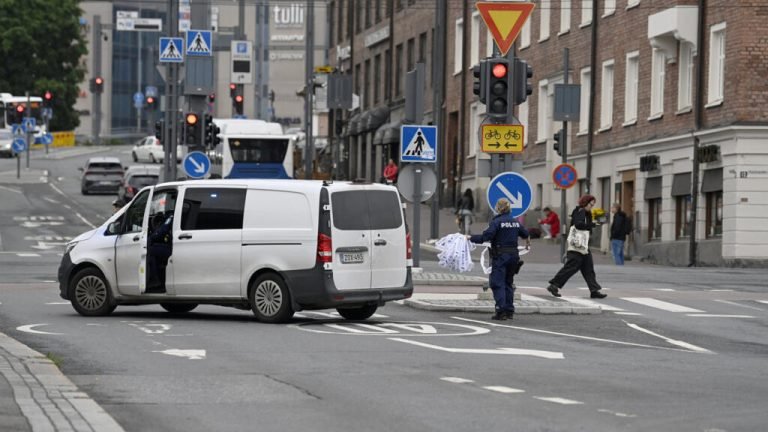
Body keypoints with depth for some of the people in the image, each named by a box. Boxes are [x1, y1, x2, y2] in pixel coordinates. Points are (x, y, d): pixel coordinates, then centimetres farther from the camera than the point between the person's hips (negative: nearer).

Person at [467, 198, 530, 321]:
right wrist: (528, 242, 47)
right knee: (508, 283, 16)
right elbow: (525, 234, 25)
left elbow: (486, 236, -20)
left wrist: (471, 238, -9)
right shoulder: (515, 222, 9)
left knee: (497, 283, -4)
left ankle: (501, 310, -14)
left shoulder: (496, 222, -12)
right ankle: (509, 311, 17)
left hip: (500, 256, -7)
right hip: (513, 255, 7)